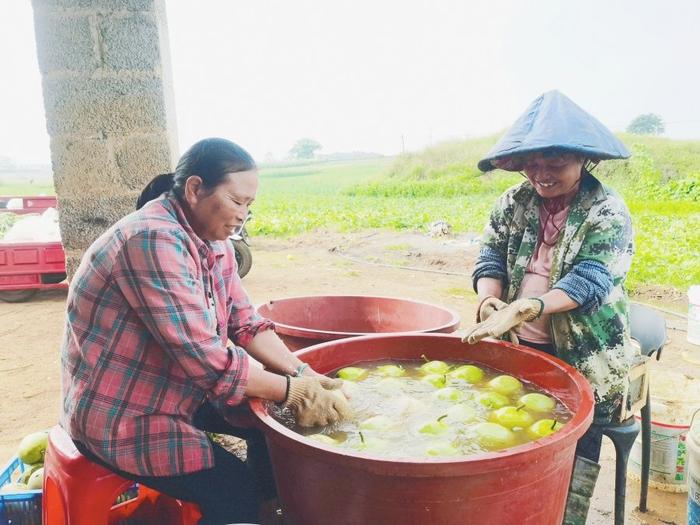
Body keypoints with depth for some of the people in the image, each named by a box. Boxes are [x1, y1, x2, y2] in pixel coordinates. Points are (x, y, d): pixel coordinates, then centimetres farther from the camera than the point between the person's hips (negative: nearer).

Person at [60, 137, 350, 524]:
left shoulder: (214, 243, 1)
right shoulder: (154, 239, -28)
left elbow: (246, 324, -1)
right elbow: (205, 359, -32)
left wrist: (301, 373, -14)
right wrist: (291, 390, -22)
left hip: (181, 390, 9)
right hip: (121, 416, -8)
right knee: (236, 493, -13)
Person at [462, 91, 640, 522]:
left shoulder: (607, 211, -12)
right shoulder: (514, 203, 2)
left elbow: (589, 281, -23)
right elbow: (490, 258, 1)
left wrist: (519, 309, -36)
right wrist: (489, 301, -22)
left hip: (586, 358, -4)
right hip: (521, 347, 4)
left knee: (576, 454, 3)